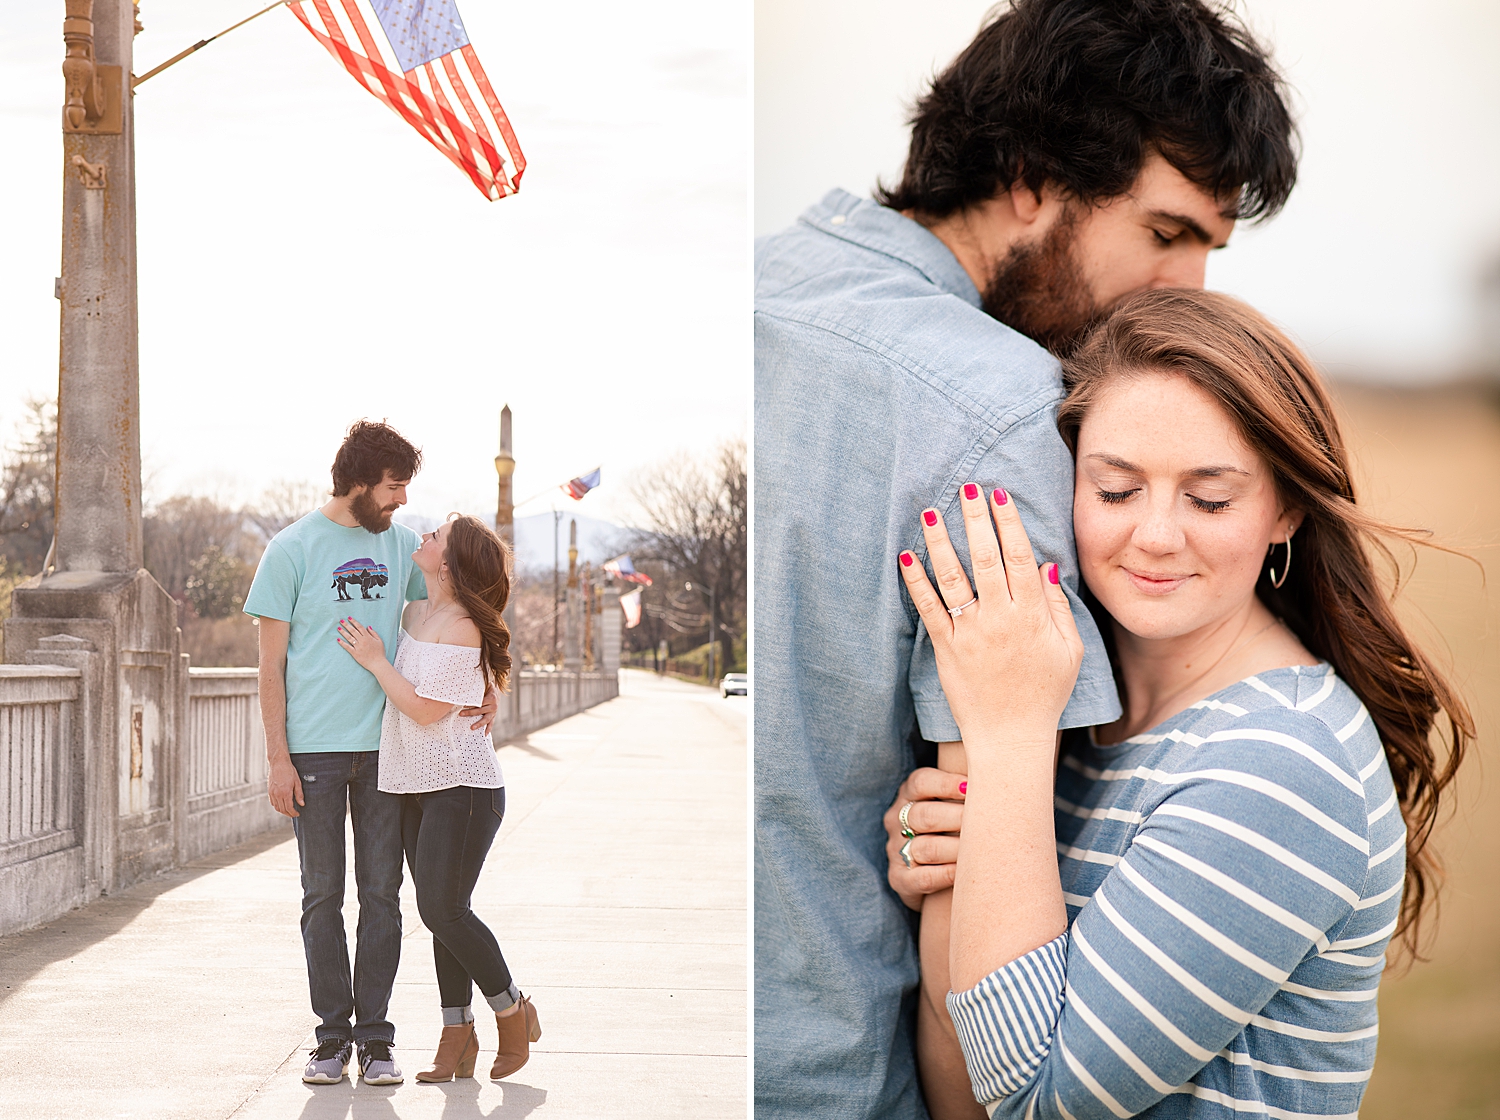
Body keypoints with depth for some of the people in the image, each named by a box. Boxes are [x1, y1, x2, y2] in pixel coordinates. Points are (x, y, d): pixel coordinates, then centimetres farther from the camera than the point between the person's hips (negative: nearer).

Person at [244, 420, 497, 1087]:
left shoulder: (401, 544, 9)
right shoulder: (293, 549, -2)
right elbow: (272, 664, -2)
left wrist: (483, 684, 1)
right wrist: (278, 757, -7)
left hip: (386, 744, 3)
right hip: (315, 749, -3)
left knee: (381, 893, 2)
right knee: (323, 895, 2)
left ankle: (374, 1038, 8)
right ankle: (332, 1035, 10)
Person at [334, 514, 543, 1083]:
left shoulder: (462, 629, -16)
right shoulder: (414, 613, 10)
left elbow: (425, 708, -19)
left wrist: (375, 660, -10)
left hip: (462, 786, -8)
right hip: (417, 785, 9)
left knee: (442, 909, -11)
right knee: (439, 912, 7)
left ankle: (513, 1011, 7)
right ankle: (457, 1035, 12)